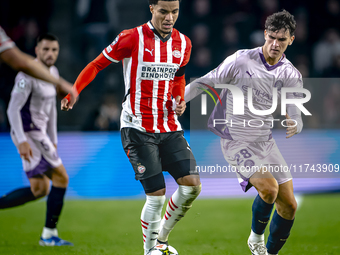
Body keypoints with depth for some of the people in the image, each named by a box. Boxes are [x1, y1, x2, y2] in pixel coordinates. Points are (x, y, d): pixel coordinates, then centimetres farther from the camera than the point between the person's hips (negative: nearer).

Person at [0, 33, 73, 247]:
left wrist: (53, 140, 21)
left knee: (39, 189, 9)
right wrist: (22, 141, -27)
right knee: (61, 177, -6)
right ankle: (50, 234, 0)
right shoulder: (28, 75, -16)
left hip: (39, 133, 9)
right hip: (29, 134, -9)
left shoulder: (53, 73, 12)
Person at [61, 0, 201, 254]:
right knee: (157, 194, -11)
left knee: (192, 185, -9)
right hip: (137, 128, -5)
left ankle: (162, 234, 14)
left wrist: (180, 100, 5)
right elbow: (97, 64, 0)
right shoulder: (131, 38, -9)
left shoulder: (183, 43, 7)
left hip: (170, 126, 5)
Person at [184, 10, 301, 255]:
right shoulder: (241, 60, -12)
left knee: (289, 205, 2)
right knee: (269, 187, -27)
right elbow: (204, 82, -5)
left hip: (266, 142, 5)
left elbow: (295, 114, -7)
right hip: (236, 141, -5)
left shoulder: (292, 76, -1)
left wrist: (294, 126, -31)